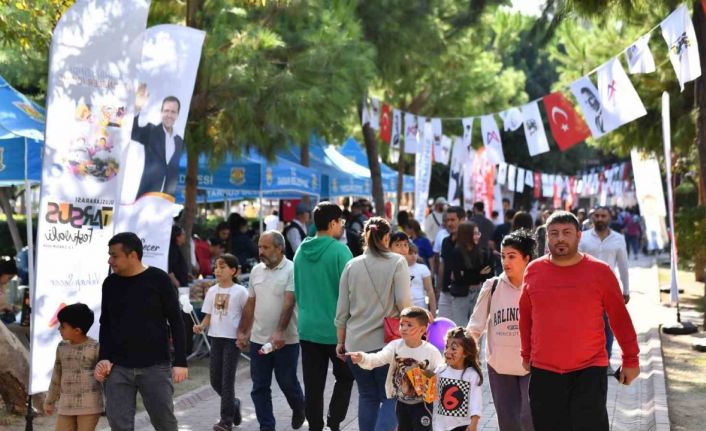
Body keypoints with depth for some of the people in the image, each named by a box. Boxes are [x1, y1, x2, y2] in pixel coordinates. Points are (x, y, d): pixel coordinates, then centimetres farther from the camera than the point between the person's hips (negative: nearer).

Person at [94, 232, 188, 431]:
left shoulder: (158, 279, -4)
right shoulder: (110, 284, 6)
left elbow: (176, 321, -2)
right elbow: (105, 324, 14)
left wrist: (180, 361, -7)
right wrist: (103, 358, 1)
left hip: (155, 366, -3)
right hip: (118, 368, 3)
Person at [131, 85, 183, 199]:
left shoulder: (180, 141, 14)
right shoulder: (151, 131, 3)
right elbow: (133, 133, -16)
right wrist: (137, 109, -30)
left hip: (168, 198, 3)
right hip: (146, 194, -3)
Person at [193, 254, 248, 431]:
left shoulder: (240, 291, -7)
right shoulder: (212, 291, 7)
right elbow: (208, 316, 10)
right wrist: (201, 327, -9)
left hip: (233, 339, -5)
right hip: (215, 338, 5)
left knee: (227, 379, -3)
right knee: (215, 379, 7)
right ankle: (233, 404, 32)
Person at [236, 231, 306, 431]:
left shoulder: (291, 270, -10)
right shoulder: (256, 270, 8)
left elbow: (288, 304, -19)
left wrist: (279, 332, -29)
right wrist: (242, 332, 13)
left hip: (285, 340, -5)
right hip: (258, 339, 5)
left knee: (287, 382, 9)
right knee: (259, 387, 5)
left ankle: (299, 409, 38)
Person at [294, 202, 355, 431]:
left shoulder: (301, 251, 5)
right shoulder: (340, 250, -14)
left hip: (308, 328, 5)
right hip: (336, 328, -5)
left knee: (313, 385, 9)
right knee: (345, 377, 13)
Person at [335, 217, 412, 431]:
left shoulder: (352, 266, 5)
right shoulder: (397, 263, -5)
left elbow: (342, 309, 8)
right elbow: (404, 302, -11)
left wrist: (341, 341, 17)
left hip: (356, 343, 4)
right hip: (387, 341, -4)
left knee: (367, 396, 15)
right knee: (391, 397, 3)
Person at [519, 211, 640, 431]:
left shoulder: (600, 271, -3)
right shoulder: (534, 270, 3)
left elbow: (620, 317, 2)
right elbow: (525, 316, 14)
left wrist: (630, 360, 5)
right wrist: (526, 355, 18)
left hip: (589, 371, -2)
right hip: (543, 372, 3)